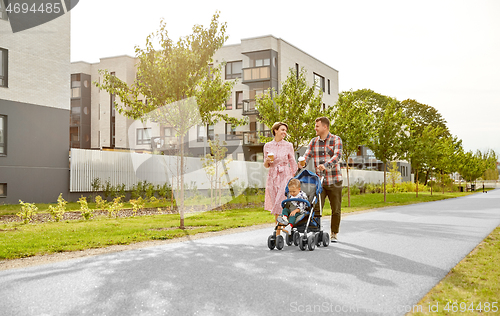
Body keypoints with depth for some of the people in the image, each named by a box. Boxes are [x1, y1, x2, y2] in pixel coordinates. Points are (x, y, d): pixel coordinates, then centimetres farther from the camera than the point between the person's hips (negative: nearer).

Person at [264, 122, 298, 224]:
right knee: (274, 203, 6)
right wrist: (267, 161, -12)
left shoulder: (288, 145, 0)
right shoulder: (267, 146, 5)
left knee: (281, 204, -9)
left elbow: (293, 164, 6)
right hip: (272, 177, 2)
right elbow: (266, 165, 11)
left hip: (285, 176, -2)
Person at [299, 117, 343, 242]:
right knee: (316, 208, -6)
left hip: (334, 181, -2)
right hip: (319, 181, 3)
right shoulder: (314, 141, 10)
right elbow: (307, 155, 1)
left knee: (336, 210, 6)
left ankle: (334, 234, 20)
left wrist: (326, 165, -34)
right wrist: (302, 163, -22)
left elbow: (337, 156, -17)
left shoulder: (336, 140, -3)